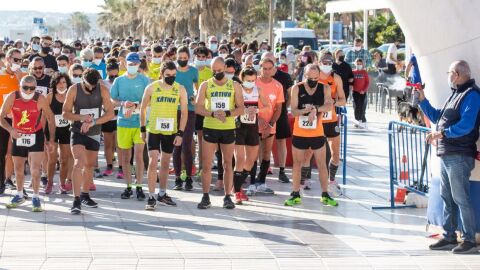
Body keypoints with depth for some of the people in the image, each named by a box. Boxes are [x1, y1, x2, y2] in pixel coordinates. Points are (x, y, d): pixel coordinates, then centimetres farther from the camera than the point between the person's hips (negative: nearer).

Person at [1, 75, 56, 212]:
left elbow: (50, 117, -6)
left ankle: (36, 198, 4)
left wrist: (51, 138, -4)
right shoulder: (12, 97, -18)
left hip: (36, 136, -2)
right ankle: (19, 195, 35)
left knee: (35, 170, -11)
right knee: (18, 169, 15)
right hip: (18, 136, 3)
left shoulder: (40, 99, -20)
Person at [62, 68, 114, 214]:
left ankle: (85, 195, 34)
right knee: (79, 162, -20)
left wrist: (92, 122, -23)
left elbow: (110, 113, -11)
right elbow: (65, 113, -7)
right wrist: (81, 117, -25)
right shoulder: (74, 90, -13)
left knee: (90, 165, 15)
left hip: (94, 133, 3)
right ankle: (76, 200, -22)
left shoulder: (103, 90, -9)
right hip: (78, 132, -3)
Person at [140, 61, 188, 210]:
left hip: (171, 132, 2)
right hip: (153, 130, -2)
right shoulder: (151, 88, -6)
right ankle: (151, 197, -7)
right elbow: (143, 108, 4)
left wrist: (180, 133, -7)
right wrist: (143, 129, 5)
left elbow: (184, 112, -1)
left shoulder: (180, 90, -3)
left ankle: (162, 194, 26)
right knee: (153, 162, -10)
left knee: (165, 163, 13)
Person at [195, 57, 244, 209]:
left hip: (228, 129, 0)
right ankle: (206, 198, 6)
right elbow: (198, 108, -4)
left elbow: (240, 109, -1)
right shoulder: (206, 85, 3)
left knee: (228, 164, 5)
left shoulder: (235, 86, 4)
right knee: (206, 163, -2)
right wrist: (213, 114, -21)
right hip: (210, 128, 0)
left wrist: (227, 113, -19)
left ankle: (228, 197, 12)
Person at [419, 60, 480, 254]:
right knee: (447, 198, 12)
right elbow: (436, 117, 26)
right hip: (446, 155, 10)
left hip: (459, 156, -10)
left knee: (461, 198, -8)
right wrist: (422, 100, 17)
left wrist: (441, 133, -23)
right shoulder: (455, 93, 20)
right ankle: (449, 237, 19)